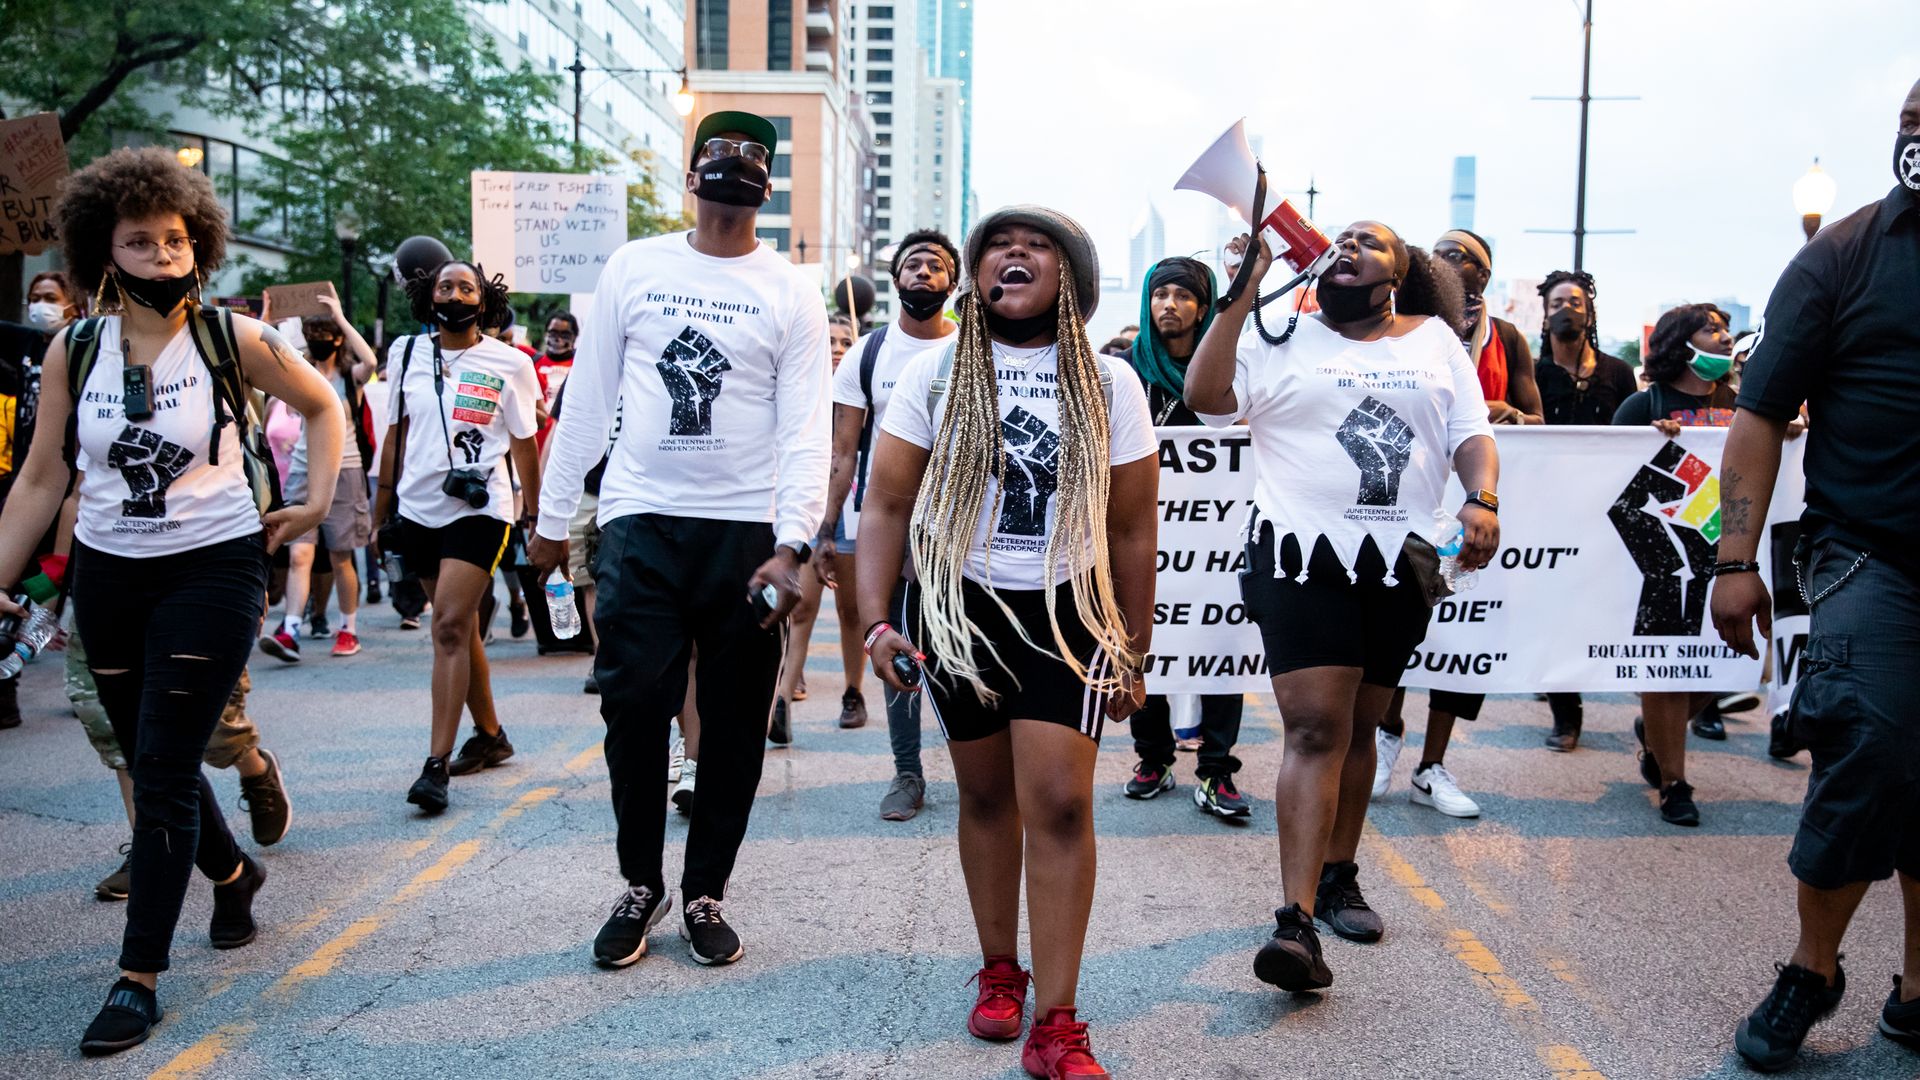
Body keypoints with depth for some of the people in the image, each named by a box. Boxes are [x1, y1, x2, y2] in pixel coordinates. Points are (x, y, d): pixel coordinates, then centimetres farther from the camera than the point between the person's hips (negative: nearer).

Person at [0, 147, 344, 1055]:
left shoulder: (233, 339, -7)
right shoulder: (74, 350, 1)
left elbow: (323, 405, 9)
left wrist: (315, 504, 1)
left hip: (212, 569, -4)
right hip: (107, 574, 4)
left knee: (163, 771, -6)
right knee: (153, 762, 15)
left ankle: (139, 977, 2)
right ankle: (233, 873, 44)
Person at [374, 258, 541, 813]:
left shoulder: (508, 363, -1)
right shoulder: (408, 353, 8)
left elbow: (524, 446, 4)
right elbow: (395, 433, 14)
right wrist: (381, 506, 14)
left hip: (479, 509, -4)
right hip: (419, 509, 5)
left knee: (450, 626, -15)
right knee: (461, 627, 15)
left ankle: (436, 764, -15)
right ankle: (490, 735, 30)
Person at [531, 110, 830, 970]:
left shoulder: (790, 293, 4)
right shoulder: (633, 268, 7)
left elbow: (807, 430, -3)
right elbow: (587, 400, 9)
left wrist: (791, 544, -15)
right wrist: (552, 519, 7)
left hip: (745, 532, 0)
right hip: (641, 521, 0)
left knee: (735, 723, 5)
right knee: (634, 706, -2)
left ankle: (705, 893, 21)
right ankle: (640, 885, 18)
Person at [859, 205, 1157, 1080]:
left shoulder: (1109, 384, 1)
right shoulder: (934, 374, 0)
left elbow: (1131, 528, 4)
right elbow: (887, 505, 0)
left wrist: (1134, 653, 5)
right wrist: (876, 619, -12)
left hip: (1065, 610, -1)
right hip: (957, 605, 1)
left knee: (1060, 802, -11)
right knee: (987, 795, 10)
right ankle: (1000, 972, 31)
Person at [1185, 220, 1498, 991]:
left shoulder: (1436, 340, 14)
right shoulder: (1283, 338, 5)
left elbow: (1472, 435, 7)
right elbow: (1206, 395, -9)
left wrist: (1482, 502, -12)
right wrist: (1243, 293, -10)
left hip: (1400, 561, 4)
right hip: (1305, 553, -3)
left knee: (1359, 726, 14)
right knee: (1315, 726, -14)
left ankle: (1338, 878, 30)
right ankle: (1297, 921, -16)